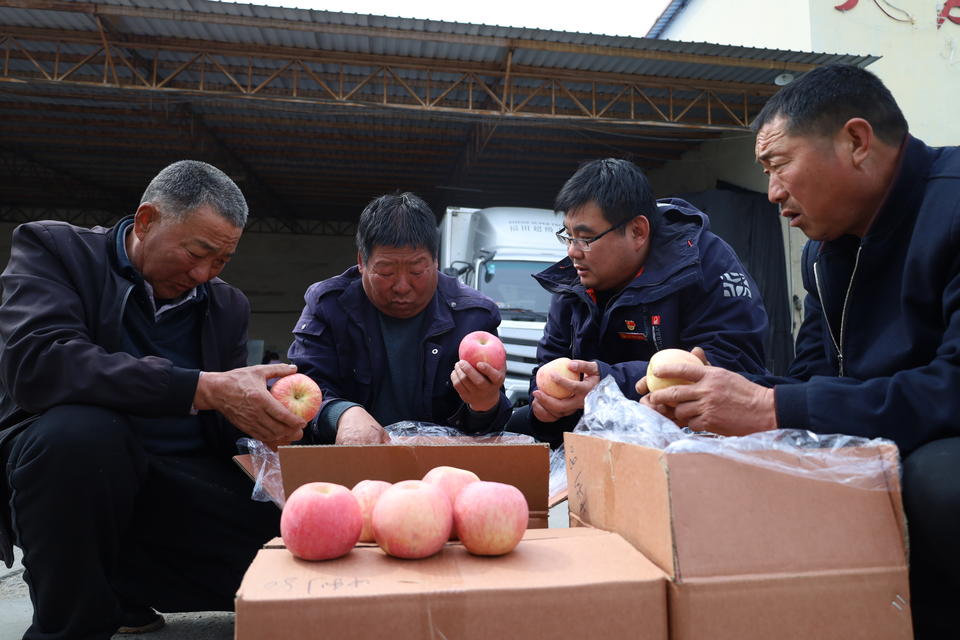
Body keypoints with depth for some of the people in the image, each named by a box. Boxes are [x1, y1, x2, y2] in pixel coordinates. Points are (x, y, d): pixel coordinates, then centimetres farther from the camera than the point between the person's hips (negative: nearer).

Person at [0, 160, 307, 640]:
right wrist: (204, 389, -29)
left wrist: (268, 418, -14)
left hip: (182, 483, 5)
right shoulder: (53, 248, -3)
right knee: (82, 428, -36)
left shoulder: (227, 306, 10)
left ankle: (124, 584, 12)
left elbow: (225, 426, 10)